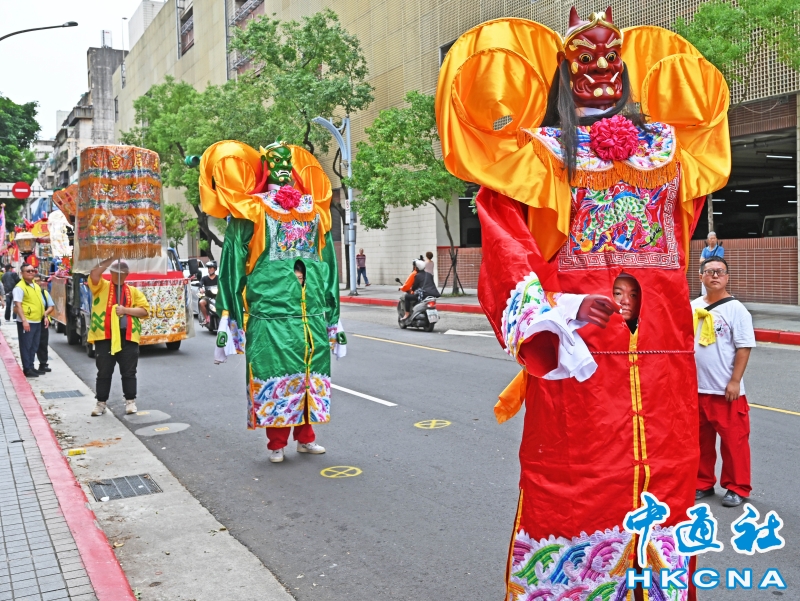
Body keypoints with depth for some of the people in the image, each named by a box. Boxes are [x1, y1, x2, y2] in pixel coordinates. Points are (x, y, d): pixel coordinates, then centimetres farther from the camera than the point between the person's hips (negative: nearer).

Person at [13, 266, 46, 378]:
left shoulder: (36, 286, 15)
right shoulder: (19, 287, -11)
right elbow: (18, 305, -17)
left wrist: (45, 316, 17)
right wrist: (24, 320, -24)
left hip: (37, 322, 8)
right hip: (26, 322, -8)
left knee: (34, 346, 14)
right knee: (26, 346, -1)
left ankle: (31, 367, 23)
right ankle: (27, 369, 3)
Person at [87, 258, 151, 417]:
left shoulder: (133, 291, 13)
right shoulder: (101, 286, 8)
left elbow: (145, 310, 5)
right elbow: (94, 273, -13)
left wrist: (126, 310, -9)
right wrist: (112, 259, -11)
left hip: (128, 337, 1)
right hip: (105, 336, -1)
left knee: (129, 372, 6)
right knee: (104, 372, 6)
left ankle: (130, 401, 16)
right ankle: (101, 402, 16)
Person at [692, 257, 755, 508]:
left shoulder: (736, 309, -8)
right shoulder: (692, 307, 6)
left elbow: (744, 347, -11)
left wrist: (735, 381, -15)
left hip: (726, 389, -5)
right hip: (696, 387, 5)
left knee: (733, 439, 3)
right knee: (701, 439, 14)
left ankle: (737, 488, 18)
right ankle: (703, 483, 28)